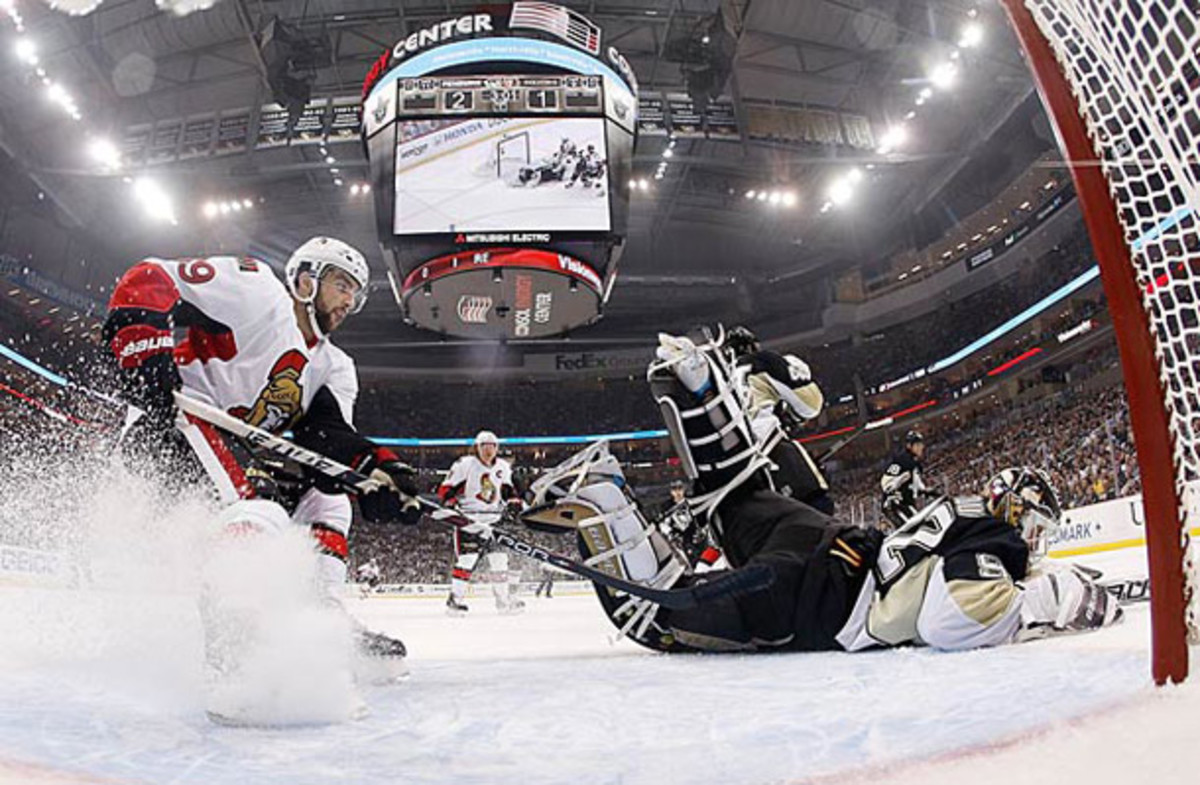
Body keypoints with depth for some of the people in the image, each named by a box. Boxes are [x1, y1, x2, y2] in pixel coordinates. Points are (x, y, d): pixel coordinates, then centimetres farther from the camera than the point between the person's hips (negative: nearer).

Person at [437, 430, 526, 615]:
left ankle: (505, 599, 14)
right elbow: (445, 489, -8)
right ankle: (455, 598, -4)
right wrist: (452, 506, -22)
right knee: (466, 560, -13)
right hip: (468, 519, -5)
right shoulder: (465, 464, -9)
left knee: (500, 557, 4)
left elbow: (507, 487, 23)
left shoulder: (503, 467, 8)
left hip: (493, 520, 5)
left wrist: (514, 500, 5)